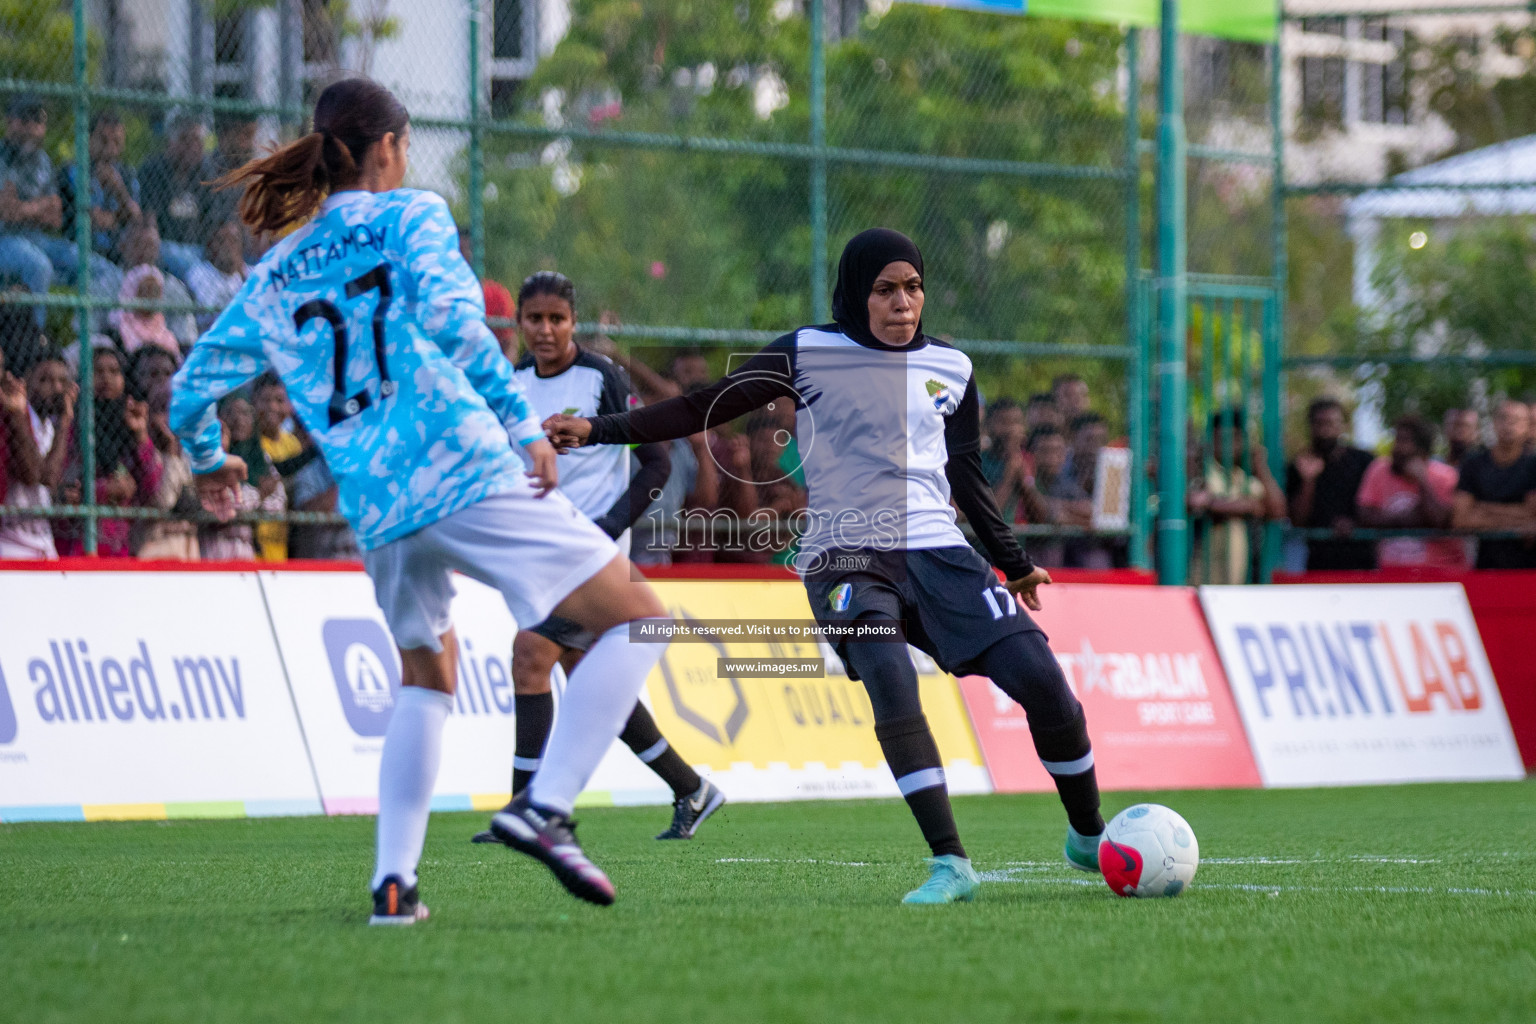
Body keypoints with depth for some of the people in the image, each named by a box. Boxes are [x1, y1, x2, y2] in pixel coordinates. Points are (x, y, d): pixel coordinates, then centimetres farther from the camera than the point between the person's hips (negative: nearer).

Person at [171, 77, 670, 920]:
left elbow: (193, 385, 22)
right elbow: (450, 316, -16)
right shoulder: (408, 216, 4)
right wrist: (523, 423, -14)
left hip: (376, 509, 6)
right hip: (467, 472, -6)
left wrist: (208, 462, 42)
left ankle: (393, 880, 12)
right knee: (638, 621, -3)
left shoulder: (275, 274, 18)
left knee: (426, 678, 26)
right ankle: (545, 806, -19)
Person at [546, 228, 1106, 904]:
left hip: (936, 550, 3)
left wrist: (1014, 562, 34)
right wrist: (597, 430, 0)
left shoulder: (950, 368, 15)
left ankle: (1089, 839, 11)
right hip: (845, 557, -3)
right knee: (893, 689, -31)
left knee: (1042, 681, -12)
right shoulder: (809, 354, 5)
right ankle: (950, 866, -27)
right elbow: (702, 411, 7)